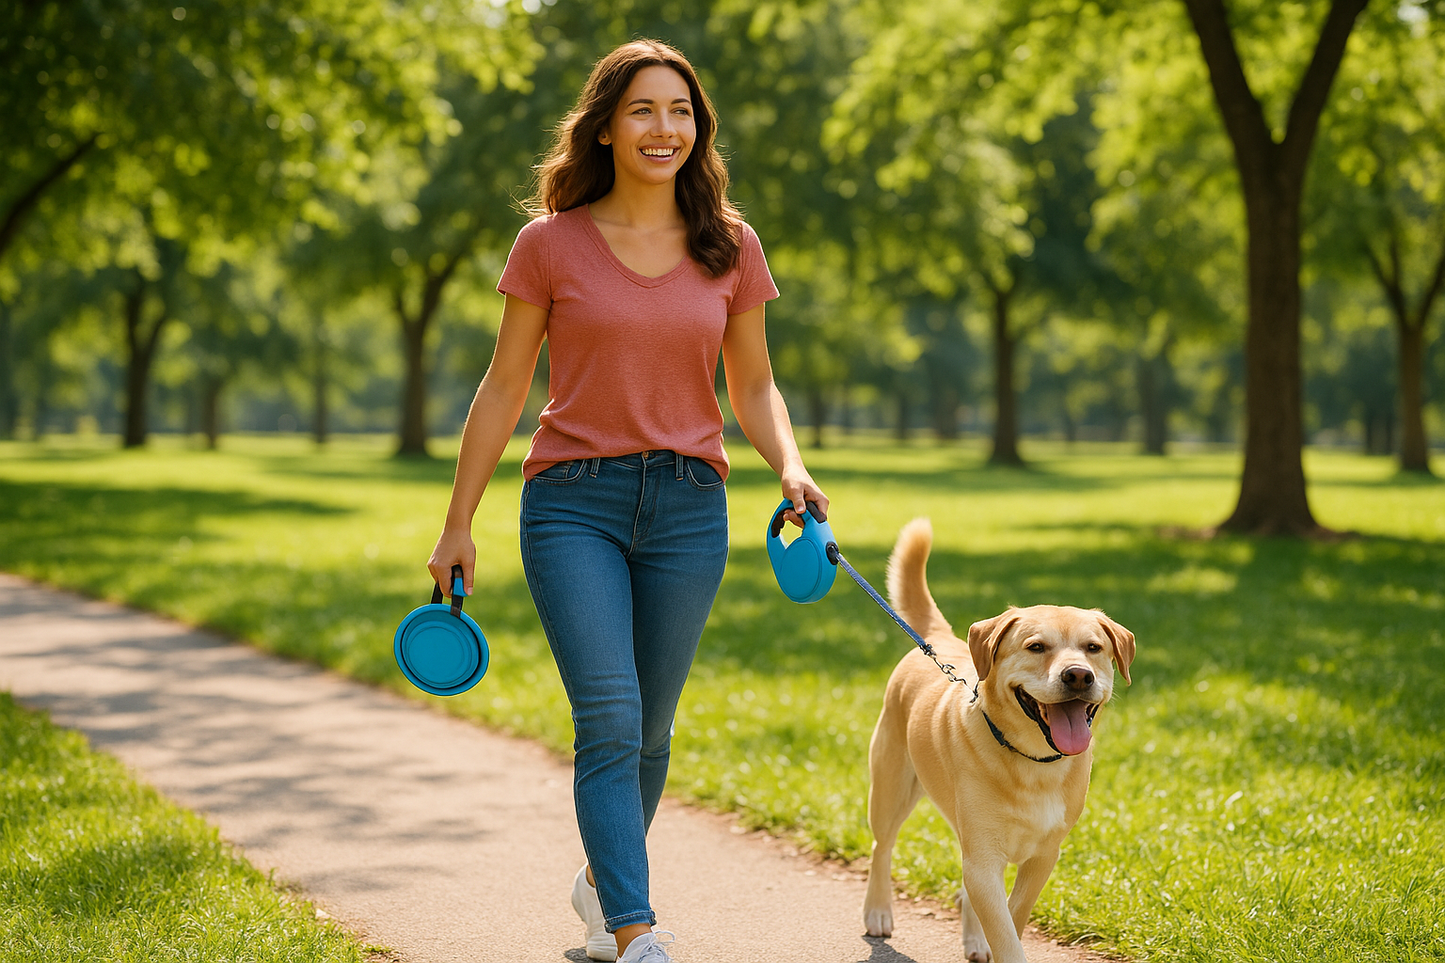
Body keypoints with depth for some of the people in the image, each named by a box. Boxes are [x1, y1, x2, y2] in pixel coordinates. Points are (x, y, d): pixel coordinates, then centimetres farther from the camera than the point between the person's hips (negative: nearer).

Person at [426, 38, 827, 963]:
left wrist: (791, 468, -7)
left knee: (649, 726, 12)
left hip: (689, 505, 3)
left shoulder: (730, 246, 4)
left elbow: (753, 385, 13)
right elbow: (504, 387, 4)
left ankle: (602, 882, 38)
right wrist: (458, 525, 4)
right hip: (574, 503, -2)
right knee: (609, 719, -14)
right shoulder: (552, 244, -2)